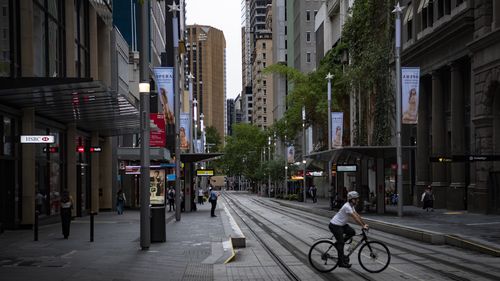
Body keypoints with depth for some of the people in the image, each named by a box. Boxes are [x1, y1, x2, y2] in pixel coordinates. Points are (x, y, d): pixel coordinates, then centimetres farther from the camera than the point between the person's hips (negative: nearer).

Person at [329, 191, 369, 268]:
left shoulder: (351, 206, 7)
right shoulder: (347, 207, -23)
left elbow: (357, 215, 12)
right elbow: (355, 218, -25)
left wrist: (364, 224, 8)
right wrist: (363, 226, -23)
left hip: (341, 224, 10)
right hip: (335, 225, -10)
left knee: (352, 232, -1)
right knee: (341, 243, -7)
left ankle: (338, 244, 10)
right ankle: (341, 262, -2)